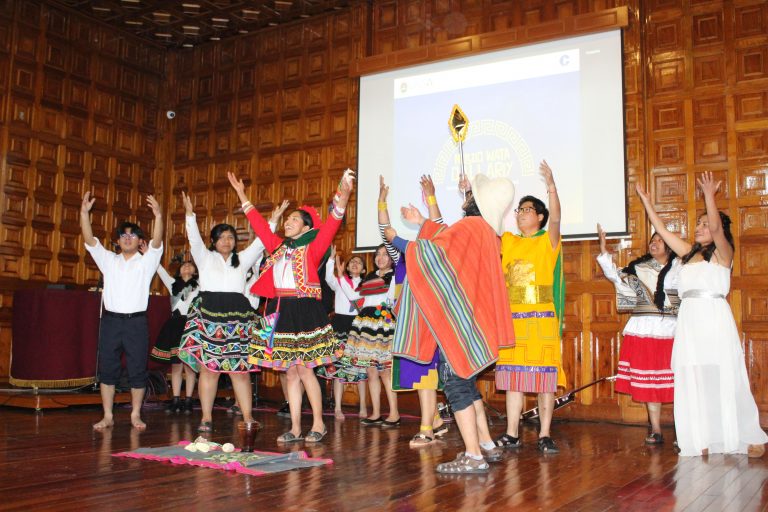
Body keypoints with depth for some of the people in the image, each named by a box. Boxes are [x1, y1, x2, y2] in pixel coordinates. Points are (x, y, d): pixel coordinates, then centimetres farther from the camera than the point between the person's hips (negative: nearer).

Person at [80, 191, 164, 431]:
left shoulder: (146, 261, 6)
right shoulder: (108, 260, 12)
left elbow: (157, 242, -11)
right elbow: (89, 240, 1)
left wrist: (158, 216, -27)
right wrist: (84, 213, -13)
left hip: (136, 321, -2)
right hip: (111, 320, 2)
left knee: (137, 370, 1)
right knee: (107, 369, 4)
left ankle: (135, 415, 11)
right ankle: (107, 416, 12)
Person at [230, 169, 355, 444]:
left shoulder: (313, 248, -1)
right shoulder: (278, 246, 15)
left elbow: (330, 225, -15)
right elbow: (259, 224, 24)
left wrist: (342, 195, -29)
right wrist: (242, 195, 28)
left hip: (305, 311, -6)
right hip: (281, 312, 6)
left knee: (304, 370, -4)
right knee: (291, 372, 9)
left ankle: (318, 424, 10)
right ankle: (295, 428, 14)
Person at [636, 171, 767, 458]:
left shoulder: (722, 252, 2)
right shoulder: (689, 253, 17)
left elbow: (717, 226, -17)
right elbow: (662, 230, 20)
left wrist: (709, 195, -26)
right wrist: (646, 201, 20)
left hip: (714, 318, -6)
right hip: (689, 320, 6)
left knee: (723, 379, -4)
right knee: (694, 382, 2)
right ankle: (703, 440, 7)